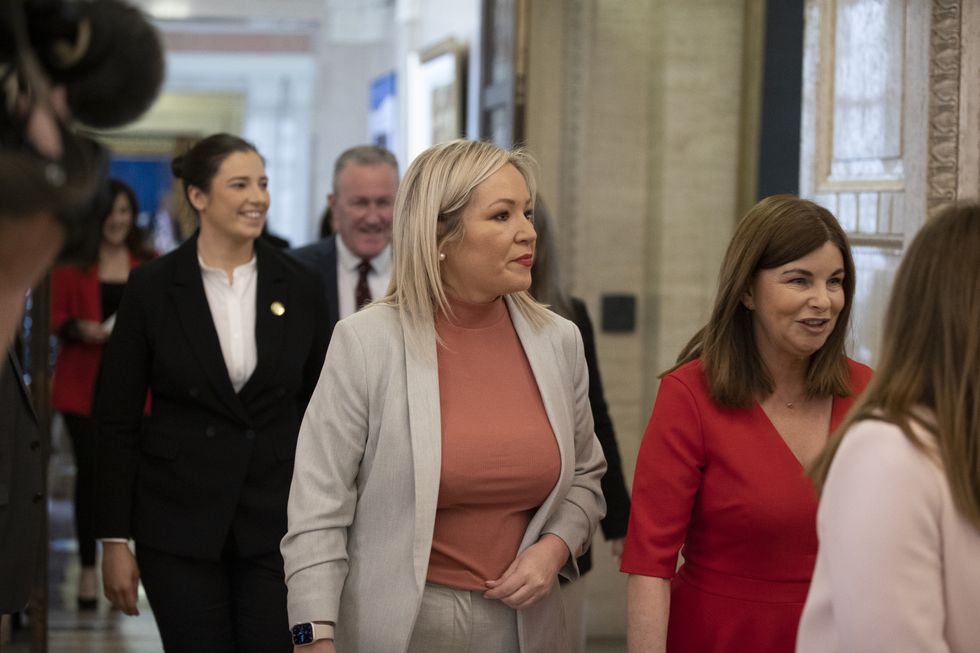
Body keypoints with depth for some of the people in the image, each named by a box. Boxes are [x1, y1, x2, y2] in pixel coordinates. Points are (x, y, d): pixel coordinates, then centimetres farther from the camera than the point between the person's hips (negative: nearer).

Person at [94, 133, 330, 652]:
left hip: (277, 519, 1)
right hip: (179, 521, -1)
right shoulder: (151, 288, -4)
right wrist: (114, 540, -5)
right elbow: (117, 420, -2)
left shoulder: (298, 288, 2)